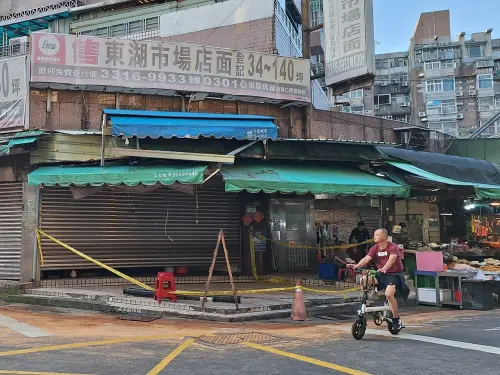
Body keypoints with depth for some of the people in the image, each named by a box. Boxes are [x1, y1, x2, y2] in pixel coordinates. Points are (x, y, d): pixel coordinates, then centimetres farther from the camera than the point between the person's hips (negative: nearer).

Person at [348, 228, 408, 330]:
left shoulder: (393, 247, -13)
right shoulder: (375, 248, 2)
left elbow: (391, 259, -32)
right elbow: (366, 259, -12)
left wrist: (384, 268, -51)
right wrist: (356, 266, -31)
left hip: (394, 274, -6)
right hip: (381, 274, 6)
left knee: (389, 294, -29)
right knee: (363, 279, -18)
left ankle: (396, 318, -7)